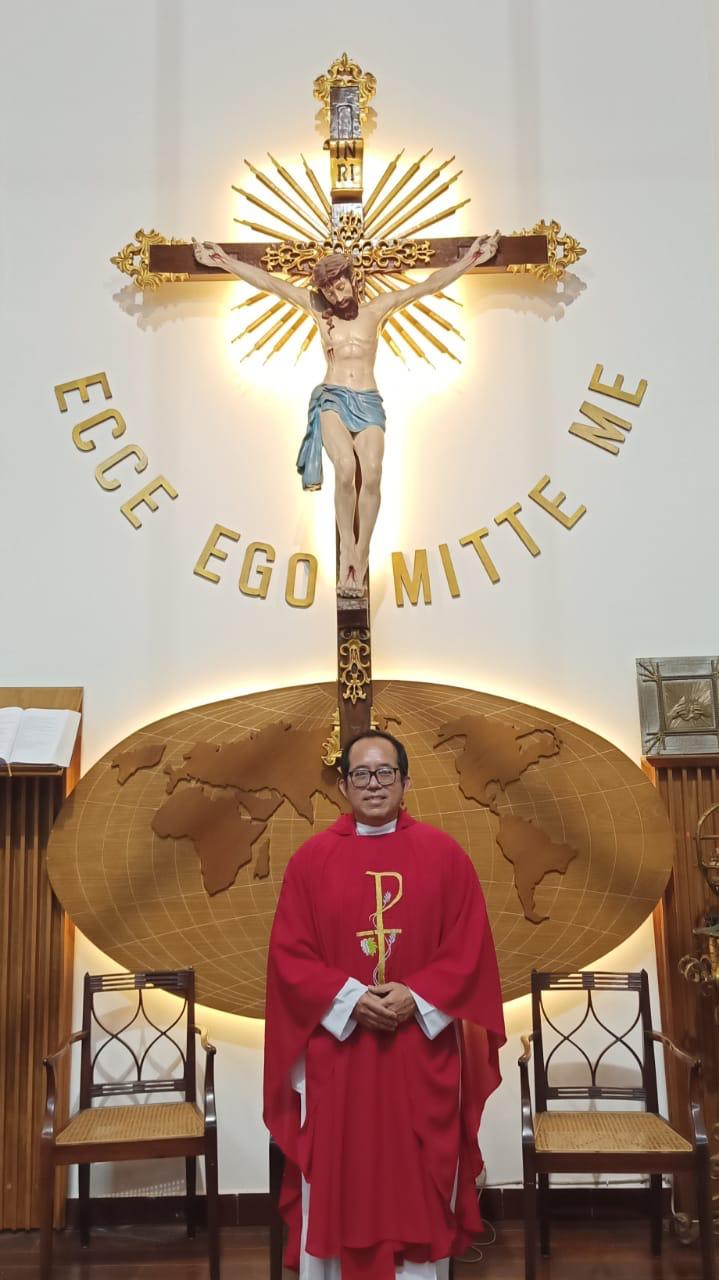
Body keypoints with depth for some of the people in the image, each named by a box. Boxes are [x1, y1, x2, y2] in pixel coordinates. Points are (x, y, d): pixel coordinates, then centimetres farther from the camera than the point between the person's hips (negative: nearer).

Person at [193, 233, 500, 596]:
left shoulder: (376, 309, 12)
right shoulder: (318, 309, 14)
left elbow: (429, 285, 7)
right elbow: (268, 281, 11)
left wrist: (469, 259, -2)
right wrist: (226, 262, 6)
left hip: (368, 401, 1)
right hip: (332, 398, -1)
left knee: (372, 472, -26)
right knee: (345, 466, -30)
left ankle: (361, 555, -18)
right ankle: (347, 551, -19)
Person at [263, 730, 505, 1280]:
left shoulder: (444, 854, 0)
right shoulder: (311, 858, 0)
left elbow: (469, 948, -2)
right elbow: (290, 953, -2)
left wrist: (415, 997, -15)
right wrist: (351, 998, -15)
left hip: (422, 1047, 0)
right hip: (336, 1047, 0)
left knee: (420, 1180, 8)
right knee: (336, 1181, 7)